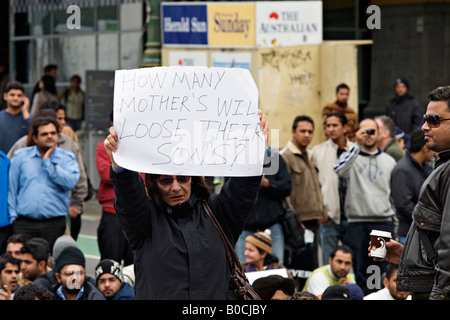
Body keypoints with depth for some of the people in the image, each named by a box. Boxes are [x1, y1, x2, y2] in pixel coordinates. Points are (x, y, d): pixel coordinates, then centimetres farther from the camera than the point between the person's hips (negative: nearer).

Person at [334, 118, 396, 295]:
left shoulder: (389, 161, 14)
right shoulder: (351, 157, 5)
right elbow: (340, 169, -20)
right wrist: (357, 145, -22)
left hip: (383, 222, 2)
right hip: (357, 222, -2)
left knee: (385, 270, 0)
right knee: (360, 270, 0)